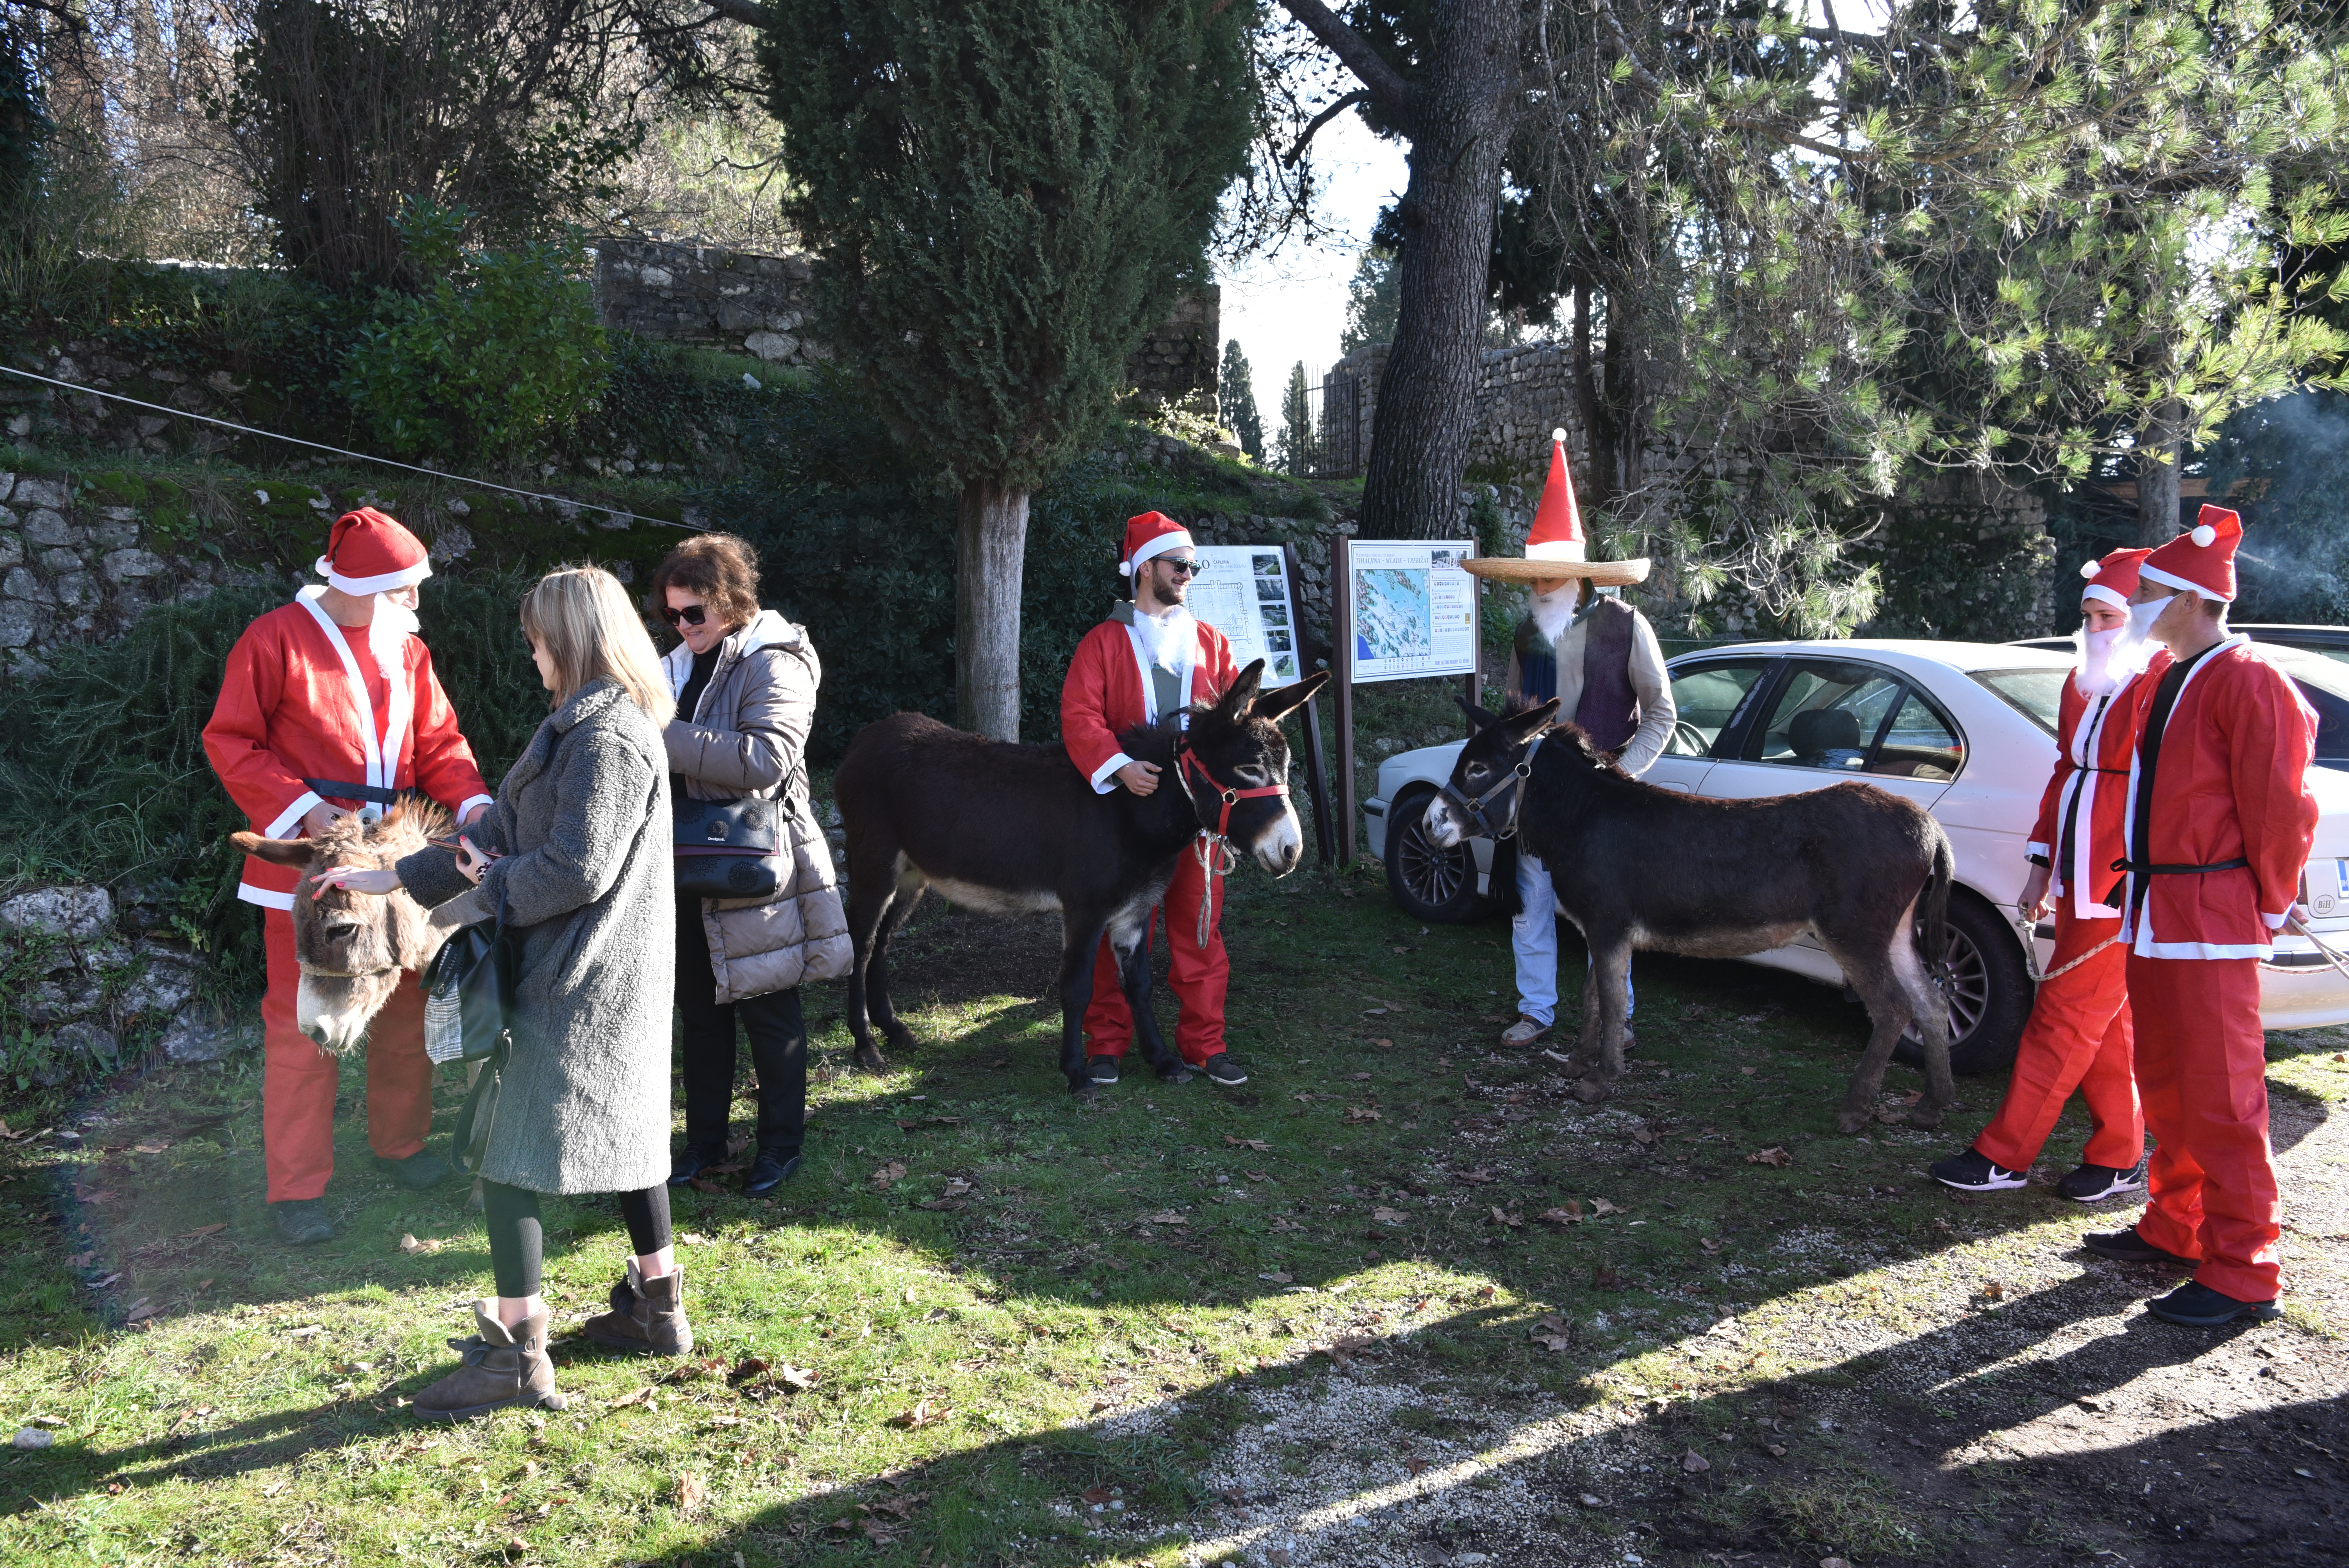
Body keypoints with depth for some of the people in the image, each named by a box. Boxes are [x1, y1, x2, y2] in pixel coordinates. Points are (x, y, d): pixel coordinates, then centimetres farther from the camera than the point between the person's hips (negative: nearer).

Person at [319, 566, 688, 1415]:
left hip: (579, 982, -10)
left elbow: (578, 869, -24)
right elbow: (502, 830, 18)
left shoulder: (607, 738, -19)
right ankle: (657, 1305, 29)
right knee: (626, 1125, 17)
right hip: (616, 976, 10)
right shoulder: (583, 726, 14)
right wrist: (391, 877, 18)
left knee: (510, 1153, -4)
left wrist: (491, 884, -5)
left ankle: (516, 1354, 3)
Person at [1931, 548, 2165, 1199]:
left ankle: (2003, 1156, 2)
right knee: (2105, 1028, 14)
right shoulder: (2082, 684, 15)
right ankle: (2122, 1158, 24)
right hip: (2078, 886, 8)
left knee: (2063, 1020, -4)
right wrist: (2043, 867, 18)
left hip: (2124, 892, -8)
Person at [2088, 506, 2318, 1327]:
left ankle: (2243, 1275, 3)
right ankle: (2174, 1229, 30)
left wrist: (2273, 905, -6)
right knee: (2167, 1089, 17)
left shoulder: (2246, 682, -14)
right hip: (2153, 918, 10)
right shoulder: (2168, 682, 16)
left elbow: (2280, 807, -14)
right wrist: (2143, 895, 17)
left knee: (2220, 1101, -5)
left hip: (2210, 924, -10)